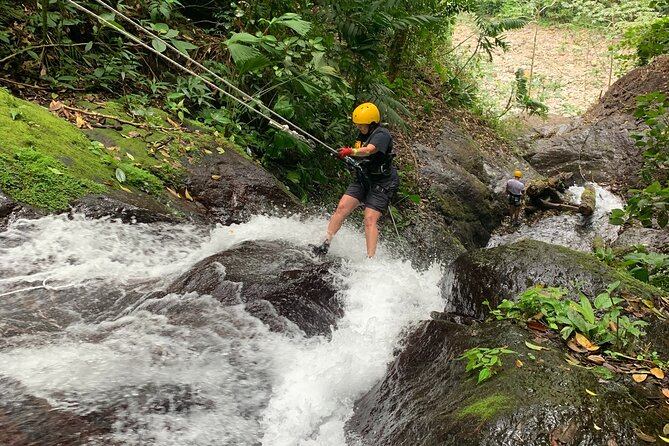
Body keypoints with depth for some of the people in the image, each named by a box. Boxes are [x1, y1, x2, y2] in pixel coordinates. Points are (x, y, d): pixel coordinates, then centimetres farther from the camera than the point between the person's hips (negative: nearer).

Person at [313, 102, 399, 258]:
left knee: (370, 220, -18)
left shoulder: (382, 134, -16)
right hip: (362, 180, 7)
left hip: (381, 184, -7)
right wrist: (346, 154, 9)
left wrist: (350, 151, -47)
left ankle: (370, 259, -18)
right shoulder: (363, 134, 9)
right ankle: (326, 243, -8)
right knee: (342, 208, -9)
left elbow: (368, 150, -35)